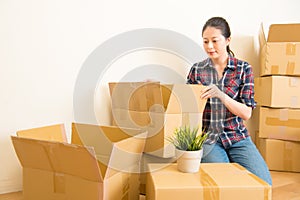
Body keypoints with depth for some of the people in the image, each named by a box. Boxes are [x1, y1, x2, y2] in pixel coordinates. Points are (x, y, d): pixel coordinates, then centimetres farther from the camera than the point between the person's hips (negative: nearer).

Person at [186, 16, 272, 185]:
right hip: (208, 137, -1)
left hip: (237, 136, 1)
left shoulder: (243, 68, 1)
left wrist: (221, 95, -22)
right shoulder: (197, 70, 3)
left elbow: (247, 113, -7)